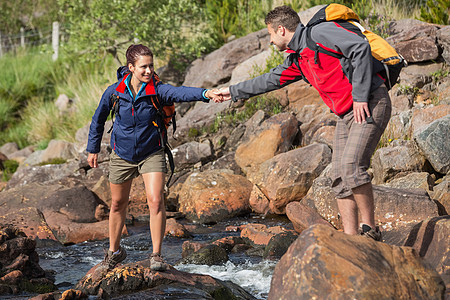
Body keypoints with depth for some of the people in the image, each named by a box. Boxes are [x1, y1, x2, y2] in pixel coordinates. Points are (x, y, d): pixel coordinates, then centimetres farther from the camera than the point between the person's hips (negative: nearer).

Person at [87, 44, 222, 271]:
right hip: (122, 155, 2)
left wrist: (205, 93, -58)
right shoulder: (114, 92, -13)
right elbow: (99, 119, 4)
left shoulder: (157, 90, -19)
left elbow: (180, 93, -39)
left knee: (155, 201, -16)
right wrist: (93, 148, 11)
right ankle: (114, 251, 33)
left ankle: (156, 255, -5)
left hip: (151, 153, -2)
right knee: (118, 204, 13)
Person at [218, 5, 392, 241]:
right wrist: (234, 92, 41)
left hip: (370, 105, -9)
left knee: (351, 166, -22)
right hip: (346, 115, 9)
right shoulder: (297, 58, 18)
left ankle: (370, 229, -13)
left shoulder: (319, 33, -10)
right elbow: (271, 80, 33)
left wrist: (360, 96, -20)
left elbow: (361, 48, -20)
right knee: (340, 178, 1)